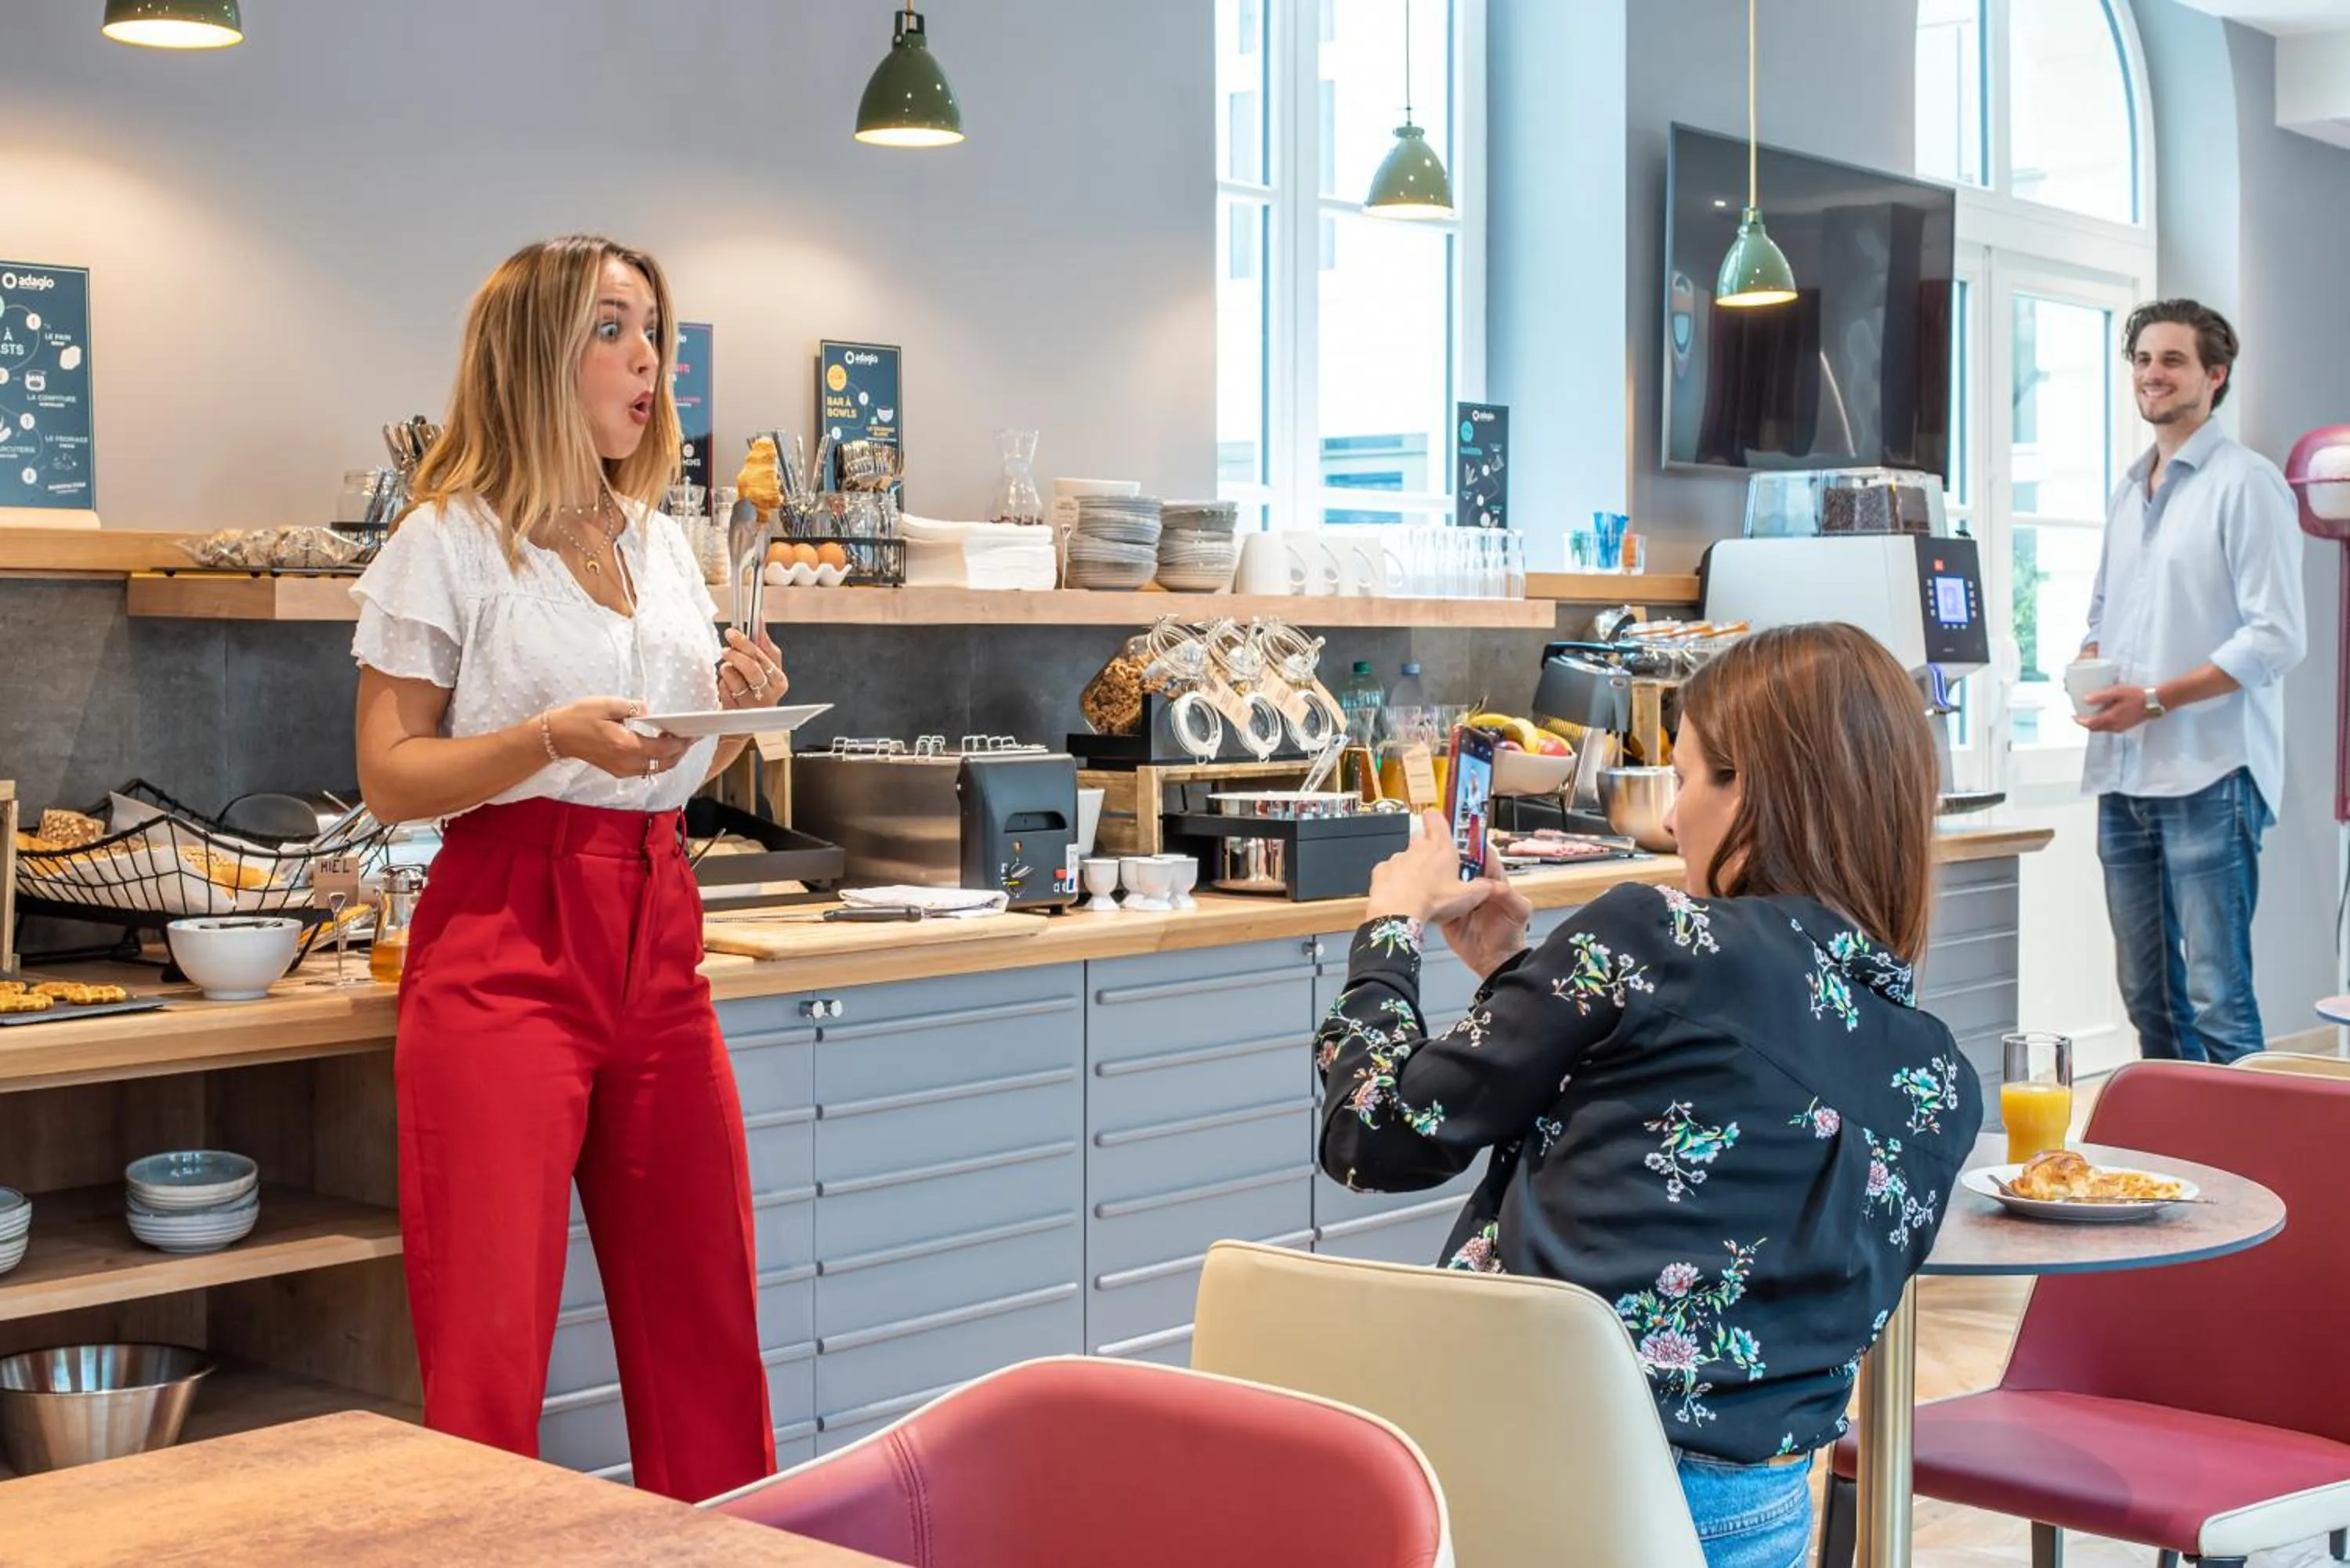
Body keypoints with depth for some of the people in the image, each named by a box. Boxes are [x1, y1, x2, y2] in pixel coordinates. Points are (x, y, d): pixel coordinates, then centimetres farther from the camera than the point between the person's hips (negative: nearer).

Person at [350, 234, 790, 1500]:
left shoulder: (663, 544, 17)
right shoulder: (449, 541, -2)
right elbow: (390, 777, -5)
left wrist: (739, 710, 3)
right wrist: (556, 739, -18)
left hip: (658, 932, 6)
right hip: (504, 939, -6)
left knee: (706, 1312, 6)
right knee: (490, 1339, -7)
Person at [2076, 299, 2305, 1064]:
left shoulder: (2246, 483, -6)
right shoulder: (2129, 493, 17)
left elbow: (2277, 637, -13)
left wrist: (2153, 700, -17)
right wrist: (2089, 669, 5)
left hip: (2208, 776, -7)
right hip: (2123, 775, 7)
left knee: (2215, 999, -9)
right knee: (2146, 994, 11)